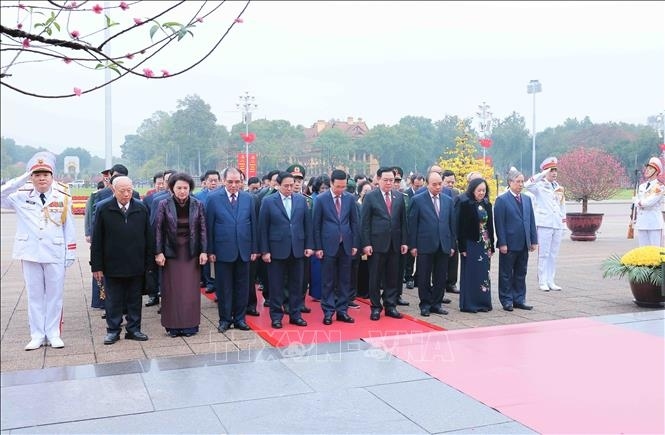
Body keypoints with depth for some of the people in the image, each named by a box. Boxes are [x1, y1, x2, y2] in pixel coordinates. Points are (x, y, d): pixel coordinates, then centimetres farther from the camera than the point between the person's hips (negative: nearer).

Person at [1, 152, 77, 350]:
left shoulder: (62, 197, 0)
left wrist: (70, 253, -1)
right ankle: (37, 335, 18)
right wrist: (21, 179, -14)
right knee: (34, 295, 9)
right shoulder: (21, 196, 2)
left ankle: (53, 334, 17)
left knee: (54, 295, 7)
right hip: (30, 254, 1)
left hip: (55, 254, -1)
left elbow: (69, 227, 1)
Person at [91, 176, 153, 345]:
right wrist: (97, 266, -6)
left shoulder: (141, 209, 2)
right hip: (112, 266, -2)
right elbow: (97, 240, -3)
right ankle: (113, 330, 21)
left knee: (135, 300, 11)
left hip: (136, 266, 2)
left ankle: (134, 329, 22)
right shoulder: (103, 210, -4)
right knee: (113, 301, 8)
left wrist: (149, 263, 2)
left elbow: (148, 237, 5)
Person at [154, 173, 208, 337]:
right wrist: (158, 252, -6)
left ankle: (190, 324, 13)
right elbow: (158, 230, -1)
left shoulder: (197, 205, 1)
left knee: (191, 289, 3)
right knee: (172, 290, 3)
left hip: (191, 253, 1)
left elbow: (203, 229, 2)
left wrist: (203, 251, -3)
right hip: (171, 252, 0)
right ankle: (173, 325, 13)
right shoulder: (164, 205, -2)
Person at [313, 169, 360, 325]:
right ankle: (328, 312, 12)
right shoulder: (321, 199, -5)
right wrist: (318, 247, -5)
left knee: (344, 280, 8)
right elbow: (316, 225, -3)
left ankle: (342, 310, 17)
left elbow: (355, 222, 8)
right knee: (328, 281, 4)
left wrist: (355, 244, 4)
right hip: (328, 245, -3)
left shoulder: (350, 198, 3)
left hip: (346, 245, 3)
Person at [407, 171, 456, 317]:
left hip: (444, 246, 4)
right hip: (425, 245, -3)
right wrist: (413, 245, -7)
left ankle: (436, 304, 20)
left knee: (441, 278, 8)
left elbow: (452, 224, 12)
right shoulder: (417, 200, -2)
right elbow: (412, 224, -3)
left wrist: (452, 245, 8)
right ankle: (425, 305, 15)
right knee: (424, 278, 4)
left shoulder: (448, 201, 10)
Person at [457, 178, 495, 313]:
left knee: (484, 274, 9)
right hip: (470, 244, -6)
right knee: (470, 274, 0)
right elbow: (461, 226, -12)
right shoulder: (465, 204, -9)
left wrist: (491, 246, 10)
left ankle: (483, 302, 18)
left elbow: (490, 225, 12)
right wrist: (462, 247, -15)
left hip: (484, 244, 6)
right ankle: (468, 304, 8)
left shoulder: (487, 205, 9)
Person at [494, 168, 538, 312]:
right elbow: (499, 223, -10)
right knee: (506, 274, 4)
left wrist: (534, 240, 6)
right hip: (509, 245, -6)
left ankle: (519, 299, 21)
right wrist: (502, 243, -15)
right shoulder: (502, 200, -7)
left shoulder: (527, 199, 12)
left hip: (524, 244, 6)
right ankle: (507, 301, 12)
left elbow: (531, 221, 12)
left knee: (521, 274, 12)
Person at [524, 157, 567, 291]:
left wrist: (564, 223, 15)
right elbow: (527, 185, -24)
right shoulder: (539, 185, -2)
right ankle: (542, 282, 2)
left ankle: (550, 281, 13)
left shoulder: (558, 187, 17)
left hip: (557, 225, 6)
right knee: (544, 254, -3)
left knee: (553, 255, 8)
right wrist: (543, 174, -22)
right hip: (544, 224, -6)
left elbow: (562, 206, 21)